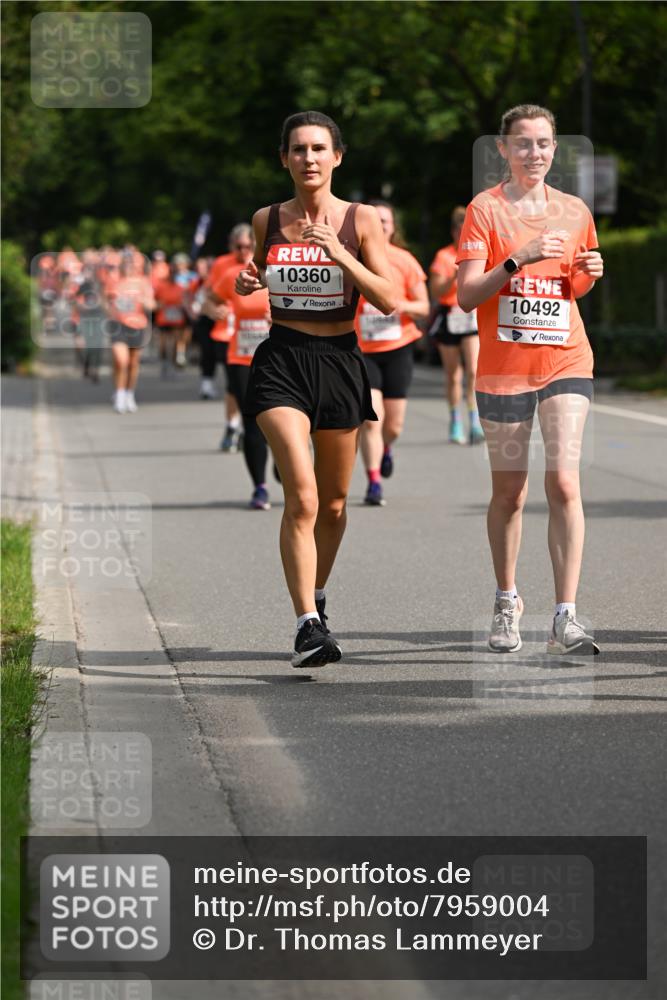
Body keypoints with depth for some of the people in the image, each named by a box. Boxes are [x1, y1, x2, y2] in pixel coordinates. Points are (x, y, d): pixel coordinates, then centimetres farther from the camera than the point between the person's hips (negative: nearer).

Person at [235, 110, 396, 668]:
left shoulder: (361, 220, -1)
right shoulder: (267, 221, 4)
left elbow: (390, 301, -9)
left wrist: (339, 254, -20)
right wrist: (248, 284, 0)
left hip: (339, 361, 1)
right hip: (281, 361, -1)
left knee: (333, 504, 13)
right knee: (302, 495, -18)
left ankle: (316, 596, 38)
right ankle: (308, 625, -19)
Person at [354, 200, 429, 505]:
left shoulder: (404, 260, 1)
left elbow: (423, 307, 3)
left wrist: (402, 305, -18)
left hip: (398, 348, 1)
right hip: (362, 351, -1)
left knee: (394, 425, 5)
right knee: (370, 418, -15)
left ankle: (385, 449, 40)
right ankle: (374, 483, -8)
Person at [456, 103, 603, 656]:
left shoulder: (574, 211, 9)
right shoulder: (485, 209, -2)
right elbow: (467, 295, -9)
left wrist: (590, 274, -1)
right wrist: (520, 259, -21)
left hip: (567, 361, 2)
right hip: (504, 366, -2)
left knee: (564, 482, -12)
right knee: (509, 491, 6)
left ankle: (566, 617, -14)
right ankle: (507, 602, 27)